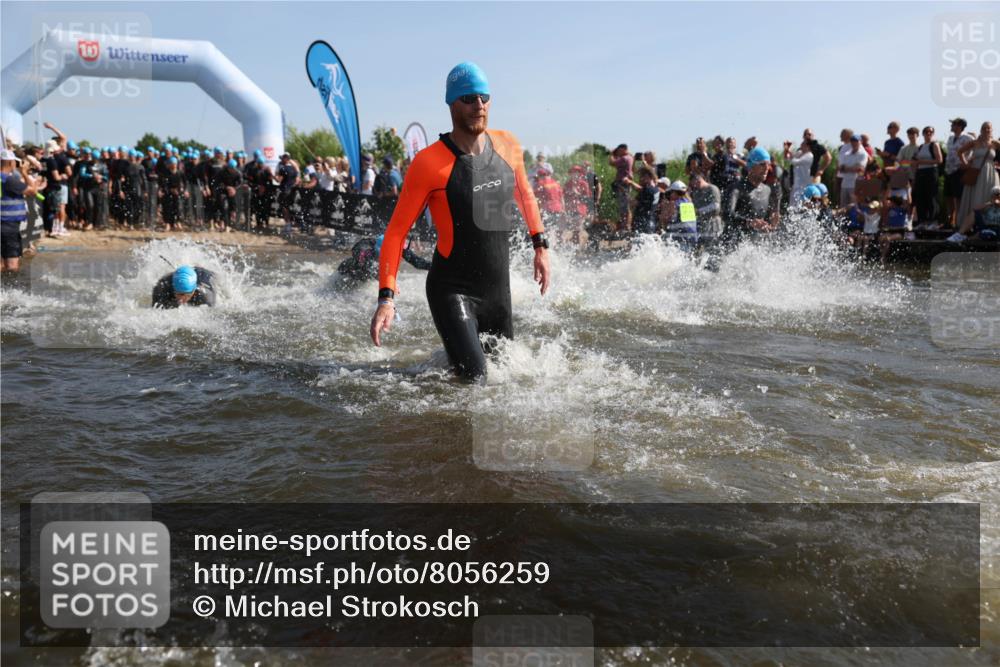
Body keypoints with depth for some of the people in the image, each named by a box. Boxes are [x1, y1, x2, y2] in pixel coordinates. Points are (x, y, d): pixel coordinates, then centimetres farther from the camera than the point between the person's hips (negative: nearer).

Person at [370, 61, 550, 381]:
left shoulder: (507, 146, 0)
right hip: (452, 291, -6)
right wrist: (386, 297, -21)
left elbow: (524, 194, 21)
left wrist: (540, 245, 20)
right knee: (474, 379, -14)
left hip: (498, 291, 6)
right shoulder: (429, 162, -16)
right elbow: (396, 232, -13)